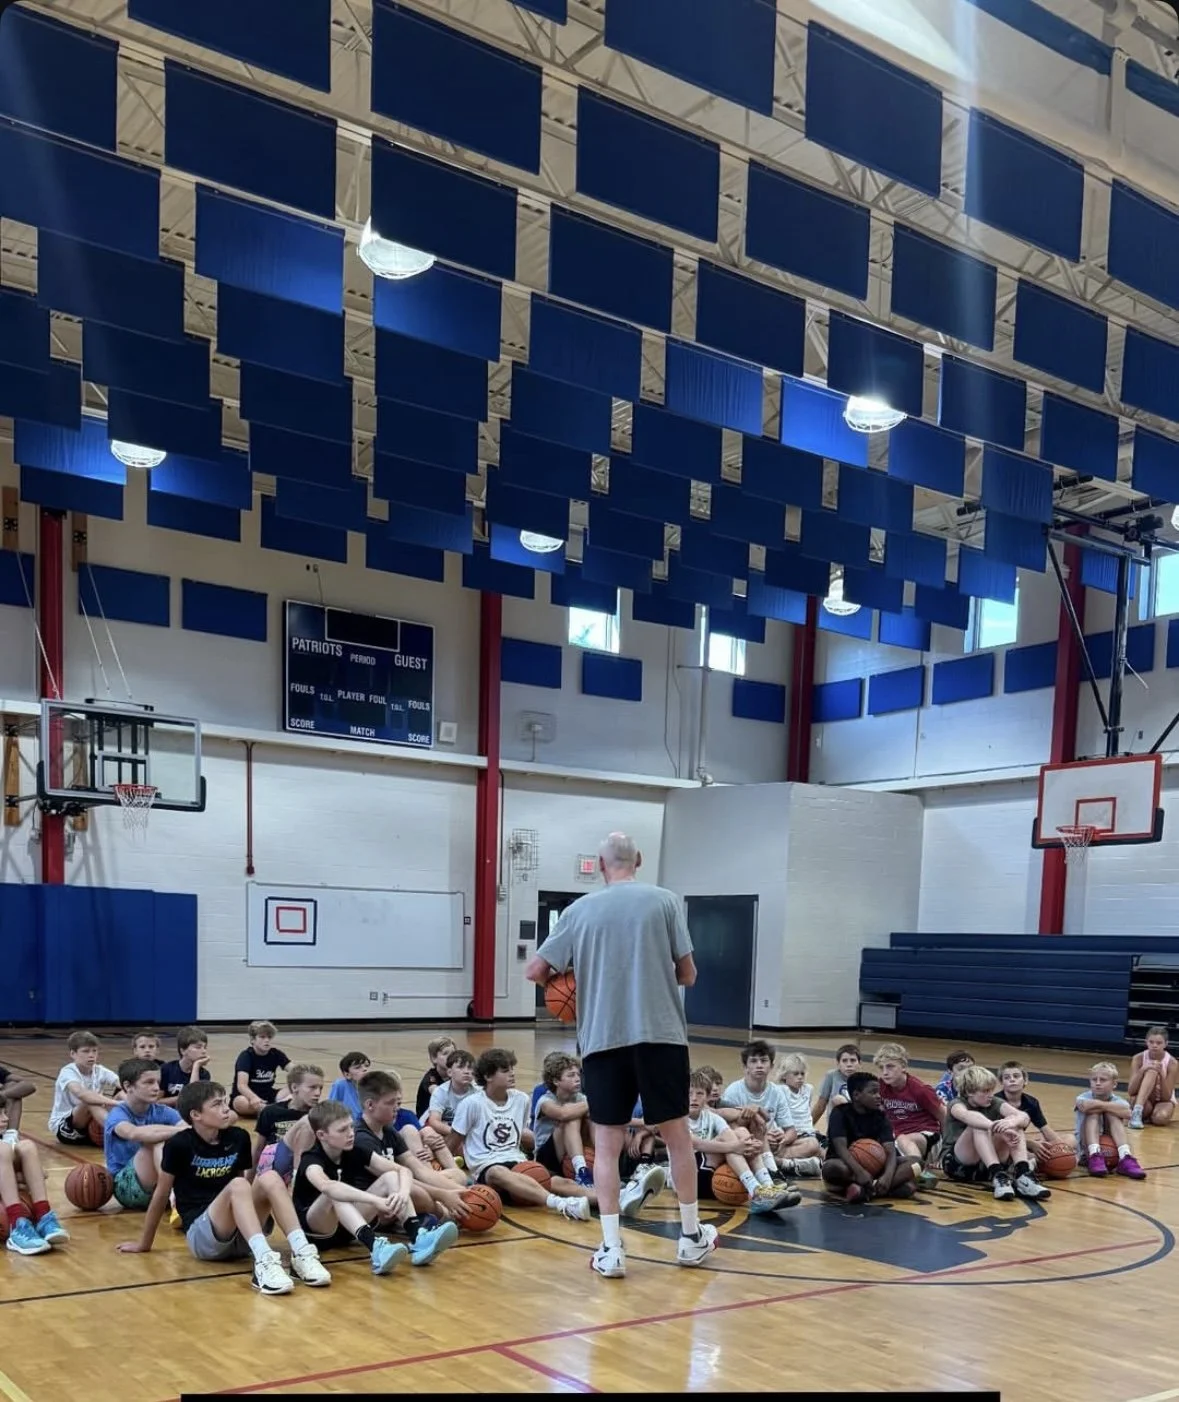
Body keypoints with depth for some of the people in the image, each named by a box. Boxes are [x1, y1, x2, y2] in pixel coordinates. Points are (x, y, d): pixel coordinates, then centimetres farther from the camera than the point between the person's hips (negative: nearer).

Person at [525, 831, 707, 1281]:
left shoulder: (580, 910, 4)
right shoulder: (663, 901, 1)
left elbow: (535, 971, 4)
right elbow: (687, 975, 3)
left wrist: (567, 977, 24)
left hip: (602, 1039, 0)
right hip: (661, 1034, 0)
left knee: (607, 1142, 7)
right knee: (677, 1133, 12)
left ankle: (611, 1249, 4)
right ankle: (692, 1237, 23)